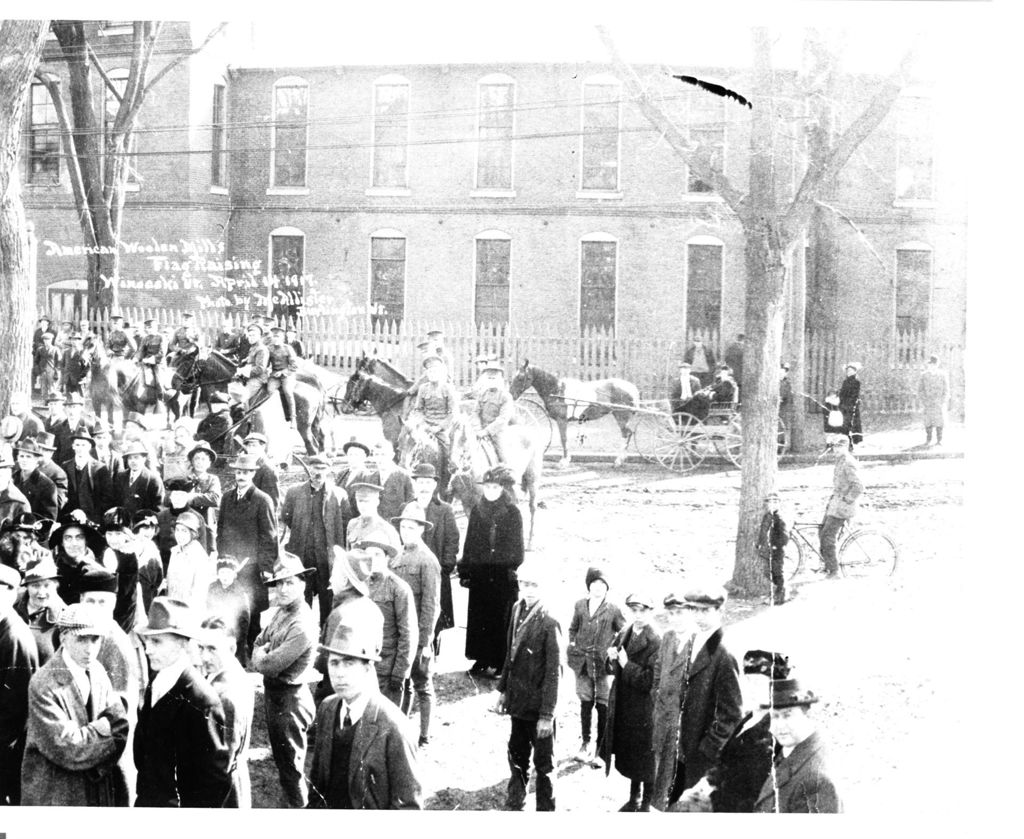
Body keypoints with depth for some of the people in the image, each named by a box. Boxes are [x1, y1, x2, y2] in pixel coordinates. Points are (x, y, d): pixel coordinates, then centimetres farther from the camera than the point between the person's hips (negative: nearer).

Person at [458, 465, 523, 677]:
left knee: (502, 618, -1)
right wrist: (464, 570, 6)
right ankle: (482, 659, 17)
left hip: (503, 574, -3)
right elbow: (469, 543, 10)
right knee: (478, 618, 7)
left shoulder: (513, 513, -2)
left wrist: (514, 570, -8)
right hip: (479, 574, 3)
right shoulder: (477, 512, 8)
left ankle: (502, 661, 7)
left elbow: (516, 546, -1)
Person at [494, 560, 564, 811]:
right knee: (516, 755, 20)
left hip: (538, 707, -7)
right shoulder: (518, 610, 1)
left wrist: (547, 715, -18)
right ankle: (514, 803, 35)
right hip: (518, 701, 7)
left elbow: (553, 673, -18)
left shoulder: (549, 623, -19)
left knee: (543, 762, 6)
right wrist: (502, 689, 12)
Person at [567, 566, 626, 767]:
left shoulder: (613, 610, -2)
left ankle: (600, 750, 4)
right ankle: (585, 744, 22)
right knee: (586, 703, 11)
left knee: (603, 706, -2)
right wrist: (573, 645, 6)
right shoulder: (580, 606, 7)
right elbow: (573, 628, 17)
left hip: (604, 664, -3)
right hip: (583, 663, 3)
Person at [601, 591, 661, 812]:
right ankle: (634, 798, 36)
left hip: (644, 709, -7)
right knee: (628, 755, 19)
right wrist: (612, 659, -9)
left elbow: (651, 681, -21)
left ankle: (646, 804, 21)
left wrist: (627, 664, -23)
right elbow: (612, 669, 13)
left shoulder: (655, 642, -17)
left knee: (645, 759, 6)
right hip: (623, 707, 7)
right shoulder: (624, 634, 5)